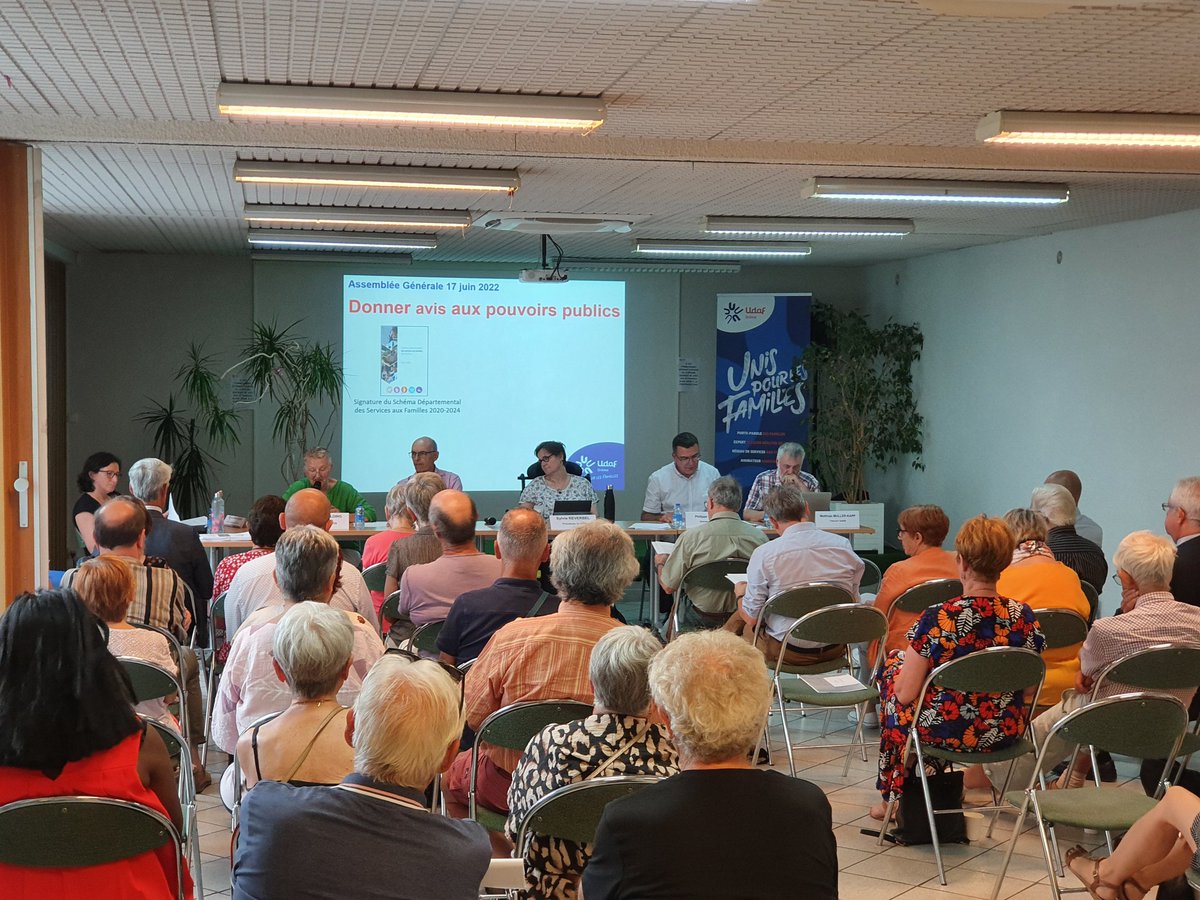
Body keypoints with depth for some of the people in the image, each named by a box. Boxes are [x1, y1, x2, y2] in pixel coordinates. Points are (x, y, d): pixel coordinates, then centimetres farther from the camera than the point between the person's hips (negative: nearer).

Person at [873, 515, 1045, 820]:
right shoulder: (1024, 616, -12)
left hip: (946, 732, -5)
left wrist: (900, 661, 5)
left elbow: (905, 694, -16)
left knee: (892, 668, 25)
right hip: (1006, 734, 5)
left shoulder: (937, 619, -24)